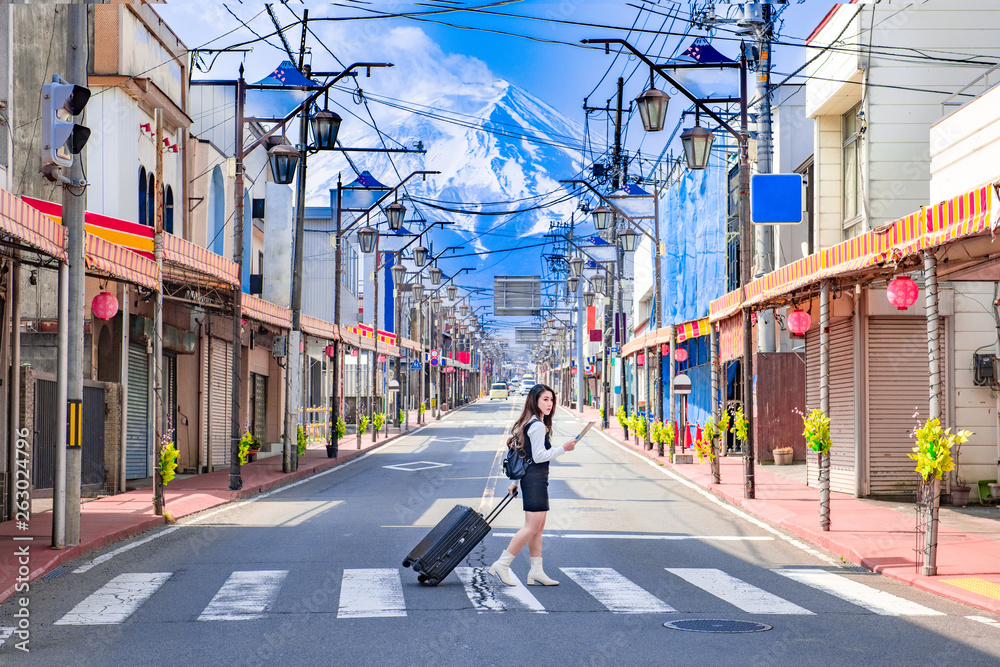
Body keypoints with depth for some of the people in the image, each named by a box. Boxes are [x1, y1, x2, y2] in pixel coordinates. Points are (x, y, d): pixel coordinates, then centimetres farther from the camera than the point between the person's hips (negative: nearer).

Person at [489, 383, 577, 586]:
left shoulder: (527, 424, 16)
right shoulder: (538, 426, -14)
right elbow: (539, 456, -18)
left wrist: (514, 482, 20)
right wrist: (563, 448, -15)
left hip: (529, 478, 11)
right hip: (536, 478, -11)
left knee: (538, 527, 11)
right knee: (532, 527, -9)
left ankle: (536, 571, 12)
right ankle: (502, 564, -8)